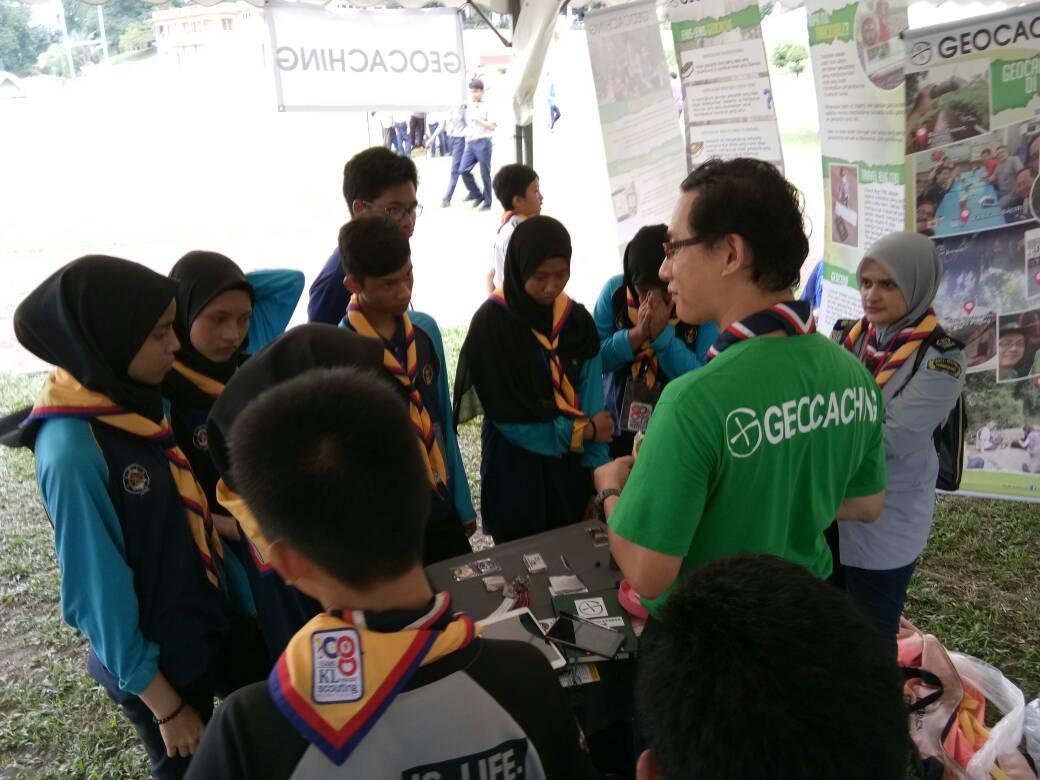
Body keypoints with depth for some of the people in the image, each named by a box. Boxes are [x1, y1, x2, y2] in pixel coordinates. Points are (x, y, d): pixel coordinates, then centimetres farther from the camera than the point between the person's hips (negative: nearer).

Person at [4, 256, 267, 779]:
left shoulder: (134, 403, -6)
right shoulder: (72, 448, -28)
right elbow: (97, 592, -22)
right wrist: (164, 703, -14)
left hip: (210, 619, 7)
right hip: (155, 659, -6)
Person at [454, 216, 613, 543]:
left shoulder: (578, 320, -1)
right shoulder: (490, 325, -14)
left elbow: (591, 401, -2)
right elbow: (509, 416, -15)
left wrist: (598, 470, -11)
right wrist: (582, 430, -9)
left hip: (571, 468, 4)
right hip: (516, 473, -4)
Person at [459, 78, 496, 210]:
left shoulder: (487, 107, -4)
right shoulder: (469, 109, 15)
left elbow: (493, 126, -11)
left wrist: (478, 120, -17)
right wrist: (467, 142, 17)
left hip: (483, 143, -6)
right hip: (471, 143, 6)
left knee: (485, 174, 0)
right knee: (463, 170, -5)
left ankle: (487, 203, 10)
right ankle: (477, 195, 13)